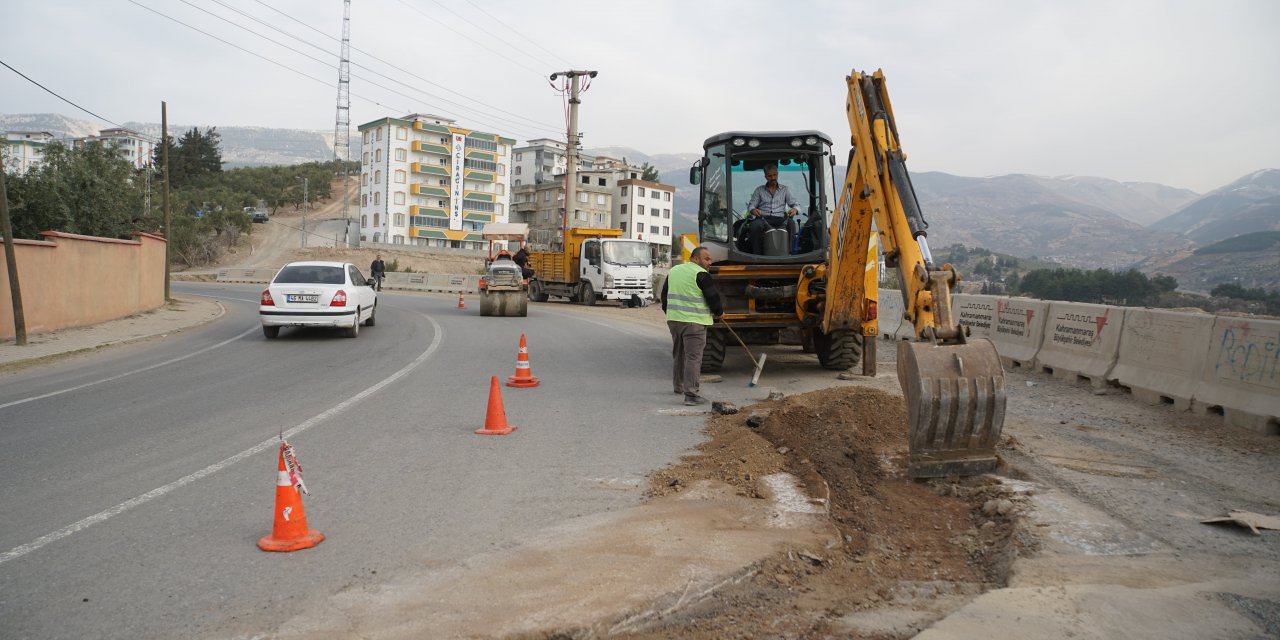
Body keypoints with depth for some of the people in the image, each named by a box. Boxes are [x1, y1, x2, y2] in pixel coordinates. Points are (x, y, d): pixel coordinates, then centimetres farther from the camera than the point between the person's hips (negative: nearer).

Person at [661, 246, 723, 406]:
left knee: (678, 354, 22)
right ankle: (690, 395, -11)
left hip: (674, 319, 8)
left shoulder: (674, 270, 12)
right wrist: (719, 312, 9)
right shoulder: (701, 274, -12)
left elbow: (664, 293, 21)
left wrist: (668, 311, 35)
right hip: (694, 321, -8)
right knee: (693, 357, -7)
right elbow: (712, 297, -10)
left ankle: (679, 385, 36)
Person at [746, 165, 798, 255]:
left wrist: (795, 209, -13)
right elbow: (751, 205, 12)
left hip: (779, 219, 1)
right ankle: (757, 254, -34)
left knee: (791, 223, -34)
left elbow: (794, 204, 14)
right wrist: (753, 210, -15)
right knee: (755, 225, -37)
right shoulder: (759, 190, 19)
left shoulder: (785, 189, 20)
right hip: (763, 218, -1)